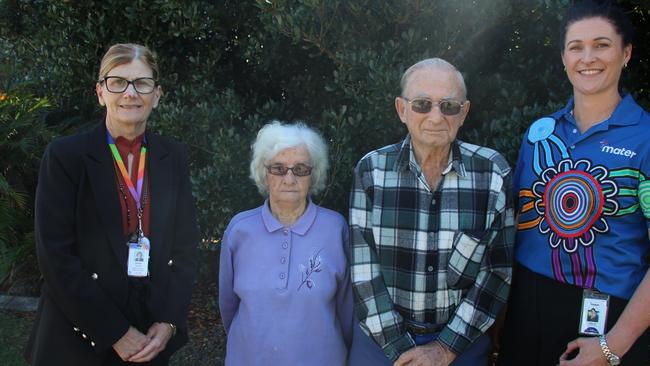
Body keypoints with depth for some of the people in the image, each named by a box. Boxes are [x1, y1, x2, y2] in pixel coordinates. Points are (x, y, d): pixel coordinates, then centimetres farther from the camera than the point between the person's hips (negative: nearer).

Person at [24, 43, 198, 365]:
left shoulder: (172, 157, 2)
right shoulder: (65, 155, -9)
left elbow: (185, 246, 4)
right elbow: (55, 256, -12)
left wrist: (169, 322, -6)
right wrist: (116, 333, -14)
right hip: (79, 340, -3)